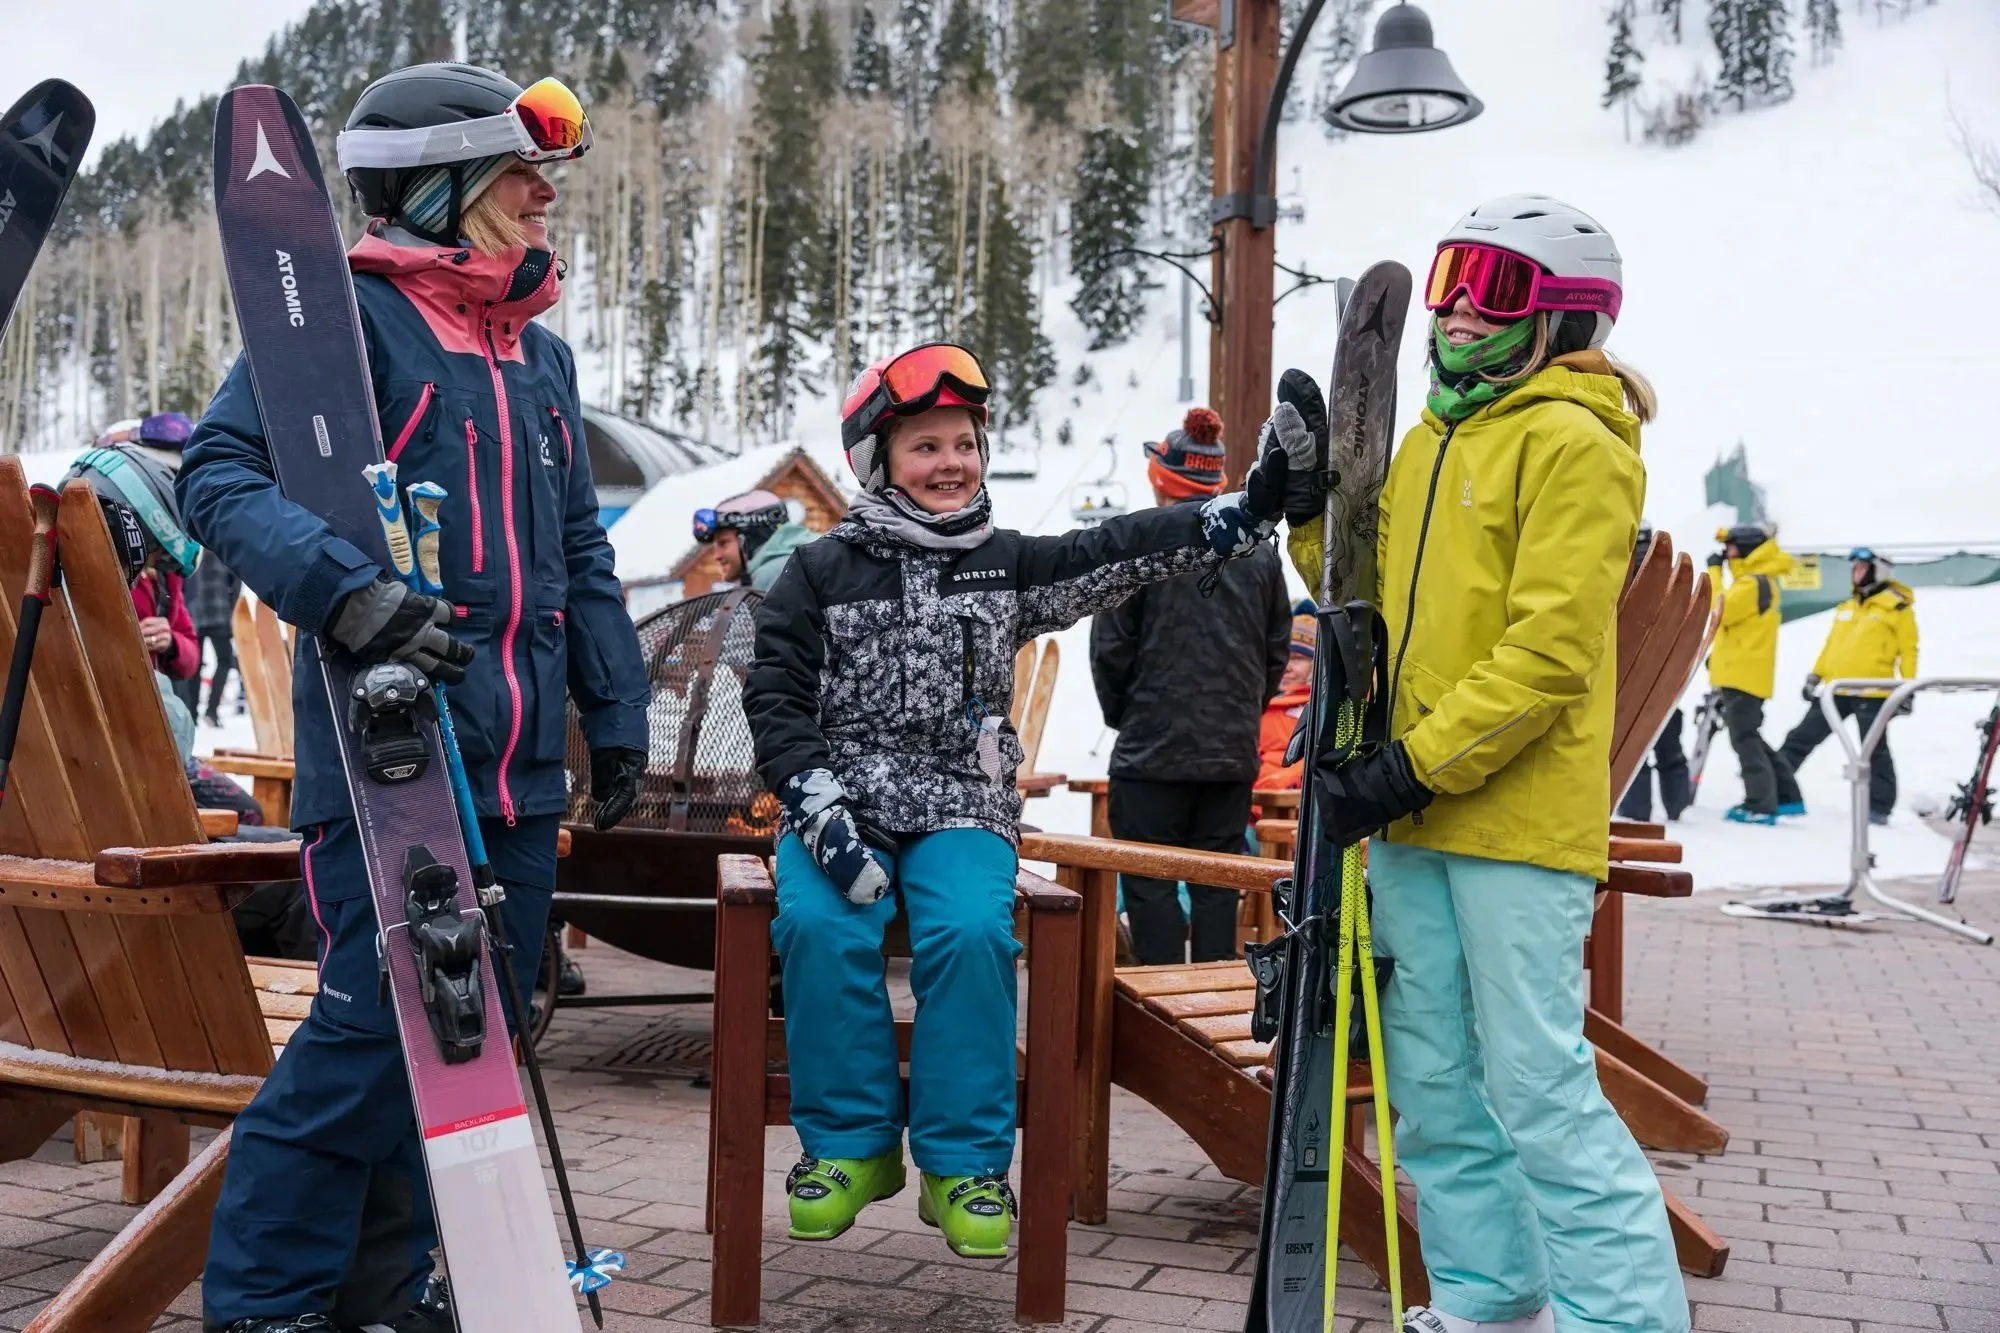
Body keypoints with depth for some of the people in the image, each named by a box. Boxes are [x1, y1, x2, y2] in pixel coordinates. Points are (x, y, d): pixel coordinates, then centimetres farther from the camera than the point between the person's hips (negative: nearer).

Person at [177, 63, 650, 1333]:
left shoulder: (544, 355, 18)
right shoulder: (350, 316, -6)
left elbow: (581, 553, 22)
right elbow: (220, 471, -15)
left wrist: (616, 716, 18)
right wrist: (345, 589, -30)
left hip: (520, 763, 8)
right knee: (377, 1023, -8)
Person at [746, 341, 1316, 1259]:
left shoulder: (1007, 565, 10)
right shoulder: (820, 573, 7)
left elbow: (1125, 553, -2)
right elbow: (777, 700, 2)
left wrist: (1254, 505, -14)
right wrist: (819, 809, -14)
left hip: (960, 810, 1)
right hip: (840, 807, 0)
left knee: (973, 933, -28)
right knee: (819, 925, -29)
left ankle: (963, 1163, -12)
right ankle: (849, 1144, -10)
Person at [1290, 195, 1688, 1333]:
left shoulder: (1573, 446, -8)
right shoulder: (1429, 442, 17)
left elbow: (1550, 652, -16)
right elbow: (1379, 605, 21)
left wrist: (1416, 766, -20)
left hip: (1518, 818, -8)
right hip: (1410, 815, 8)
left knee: (1539, 1087, -6)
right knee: (1434, 1080, 13)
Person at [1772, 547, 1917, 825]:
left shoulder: (1897, 607, -1)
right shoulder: (1846, 607, 19)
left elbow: (1908, 650, -4)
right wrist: (1814, 676, 16)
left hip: (1872, 692, -7)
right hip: (1836, 689, 7)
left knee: (1874, 751, 1)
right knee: (1801, 738, 4)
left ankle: (1879, 807, 8)